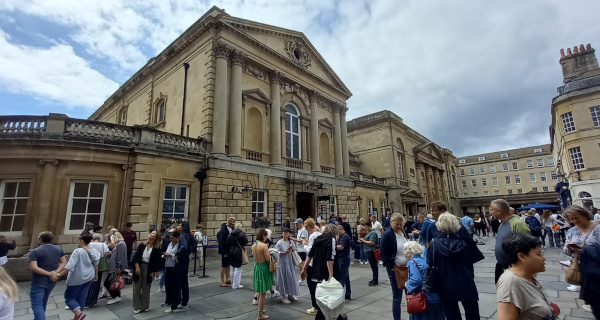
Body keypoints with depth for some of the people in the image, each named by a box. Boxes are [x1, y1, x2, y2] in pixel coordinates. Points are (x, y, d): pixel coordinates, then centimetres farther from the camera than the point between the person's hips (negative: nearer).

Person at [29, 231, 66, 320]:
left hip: (39, 282, -6)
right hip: (52, 281, 6)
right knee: (43, 302, 25)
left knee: (37, 305, -3)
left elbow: (33, 268, -24)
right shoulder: (59, 249, 4)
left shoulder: (35, 251, -14)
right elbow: (64, 262, 2)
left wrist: (49, 273, -20)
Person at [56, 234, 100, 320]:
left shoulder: (78, 251, -20)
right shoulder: (94, 251, 2)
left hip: (77, 279, -7)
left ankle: (79, 313, -8)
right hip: (89, 277, 7)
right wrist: (96, 275, 23)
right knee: (81, 297, 17)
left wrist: (59, 275, -26)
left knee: (69, 297, 9)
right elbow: (96, 264, 12)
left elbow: (70, 266, -27)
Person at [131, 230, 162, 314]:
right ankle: (136, 307, 20)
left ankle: (145, 306, 23)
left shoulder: (156, 249, -6)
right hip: (139, 266, 2)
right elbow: (136, 256, -3)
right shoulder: (142, 245, 0)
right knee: (137, 288, 8)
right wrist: (137, 267, -12)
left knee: (146, 289, 9)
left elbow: (157, 261, -6)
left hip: (148, 269, -2)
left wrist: (154, 272, -8)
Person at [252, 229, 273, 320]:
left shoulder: (253, 245, 1)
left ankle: (260, 309, 41)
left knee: (259, 291, 25)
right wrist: (269, 255, 1)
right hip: (263, 268, -8)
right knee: (262, 293, 5)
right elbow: (268, 258, -18)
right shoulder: (264, 245, -22)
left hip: (256, 267, 8)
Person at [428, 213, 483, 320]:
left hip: (446, 286, -1)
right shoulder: (464, 240, -12)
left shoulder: (435, 243, -16)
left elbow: (431, 264, -9)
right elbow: (474, 258, -1)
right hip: (466, 284, 1)